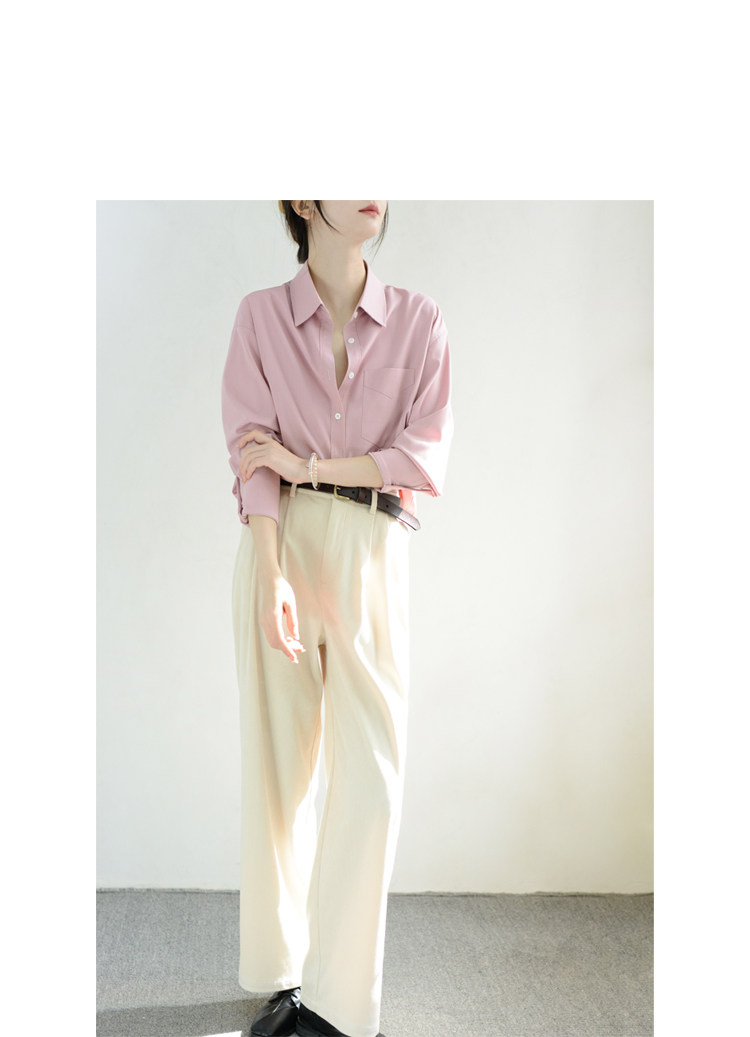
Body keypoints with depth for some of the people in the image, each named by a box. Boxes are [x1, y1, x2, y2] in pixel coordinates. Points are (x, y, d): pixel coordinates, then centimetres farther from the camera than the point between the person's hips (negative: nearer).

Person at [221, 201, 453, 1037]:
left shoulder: (418, 321, 8)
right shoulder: (260, 316, 6)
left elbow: (429, 458, 0)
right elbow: (252, 454, -3)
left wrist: (307, 464, -8)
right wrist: (274, 576, -15)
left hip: (372, 556, 1)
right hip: (279, 547, 0)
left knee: (371, 778, -4)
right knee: (277, 766, 4)